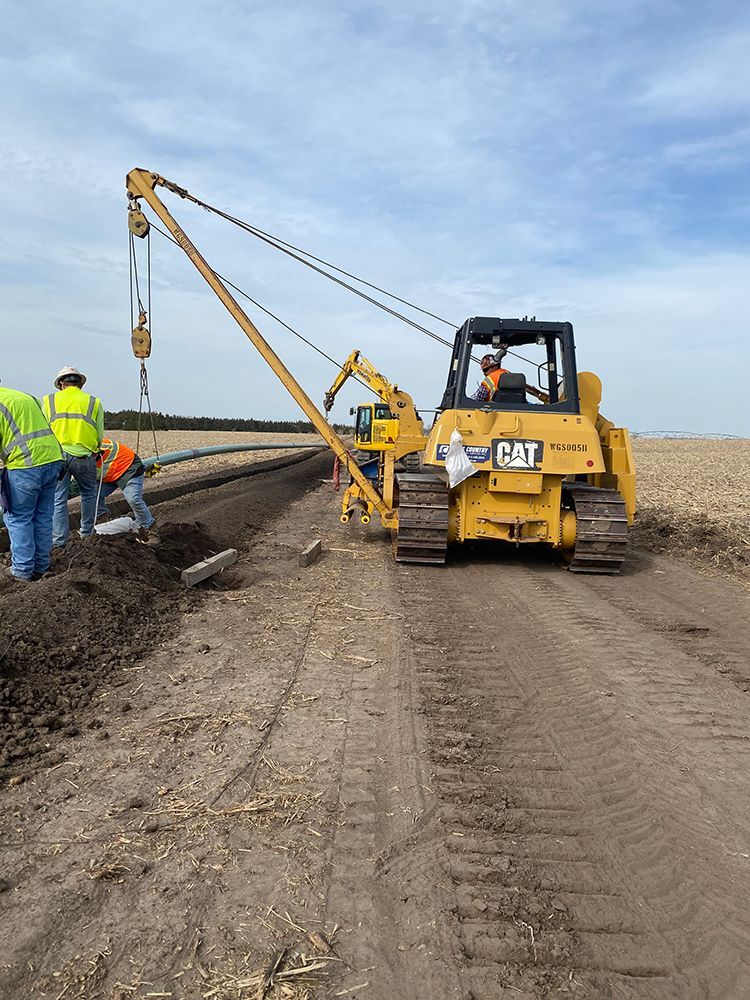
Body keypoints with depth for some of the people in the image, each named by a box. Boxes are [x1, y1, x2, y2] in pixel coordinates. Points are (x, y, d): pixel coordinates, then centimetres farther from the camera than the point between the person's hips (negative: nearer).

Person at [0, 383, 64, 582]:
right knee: (43, 516, 15)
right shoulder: (26, 396, 20)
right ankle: (41, 566, 22)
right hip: (52, 460, 8)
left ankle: (22, 570, 11)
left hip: (25, 466, -8)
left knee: (18, 519, 6)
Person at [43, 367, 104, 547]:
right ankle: (86, 532, 28)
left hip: (56, 456, 1)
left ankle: (59, 541, 11)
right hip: (83, 456, 0)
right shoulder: (94, 402, 7)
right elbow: (100, 436, 7)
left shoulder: (48, 400, 9)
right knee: (88, 493, 20)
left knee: (58, 499, 7)